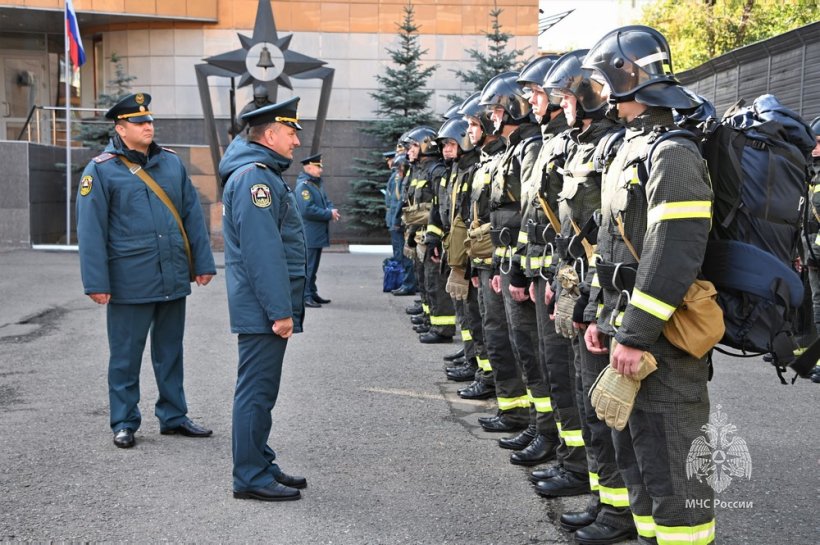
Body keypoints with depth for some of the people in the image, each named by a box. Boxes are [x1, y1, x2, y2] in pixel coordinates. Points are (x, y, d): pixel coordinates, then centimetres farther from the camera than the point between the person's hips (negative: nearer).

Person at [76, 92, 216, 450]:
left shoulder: (171, 163, 9)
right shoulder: (102, 170, -5)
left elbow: (192, 216, 10)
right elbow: (90, 230, -8)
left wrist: (203, 263, 6)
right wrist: (96, 282, -12)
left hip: (174, 280, 5)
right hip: (130, 283, -4)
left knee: (170, 352, 15)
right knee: (126, 356, 7)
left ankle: (173, 416, 26)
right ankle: (124, 423, 19)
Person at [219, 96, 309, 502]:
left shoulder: (264, 174, 19)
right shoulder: (254, 177, -16)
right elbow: (262, 250, -22)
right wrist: (279, 311, -22)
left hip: (265, 308, 11)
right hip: (263, 308, -11)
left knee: (260, 388, 16)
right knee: (257, 389, -4)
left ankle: (260, 466, 26)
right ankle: (251, 478, 3)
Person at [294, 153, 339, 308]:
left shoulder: (317, 183, 14)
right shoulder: (303, 186, -16)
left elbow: (326, 201, 19)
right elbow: (307, 210, -25)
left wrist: (332, 210, -4)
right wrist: (329, 214, -18)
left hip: (318, 235, 10)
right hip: (309, 235, -10)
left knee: (313, 266, 16)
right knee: (308, 266, -7)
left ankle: (312, 293, 24)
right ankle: (305, 296, -4)